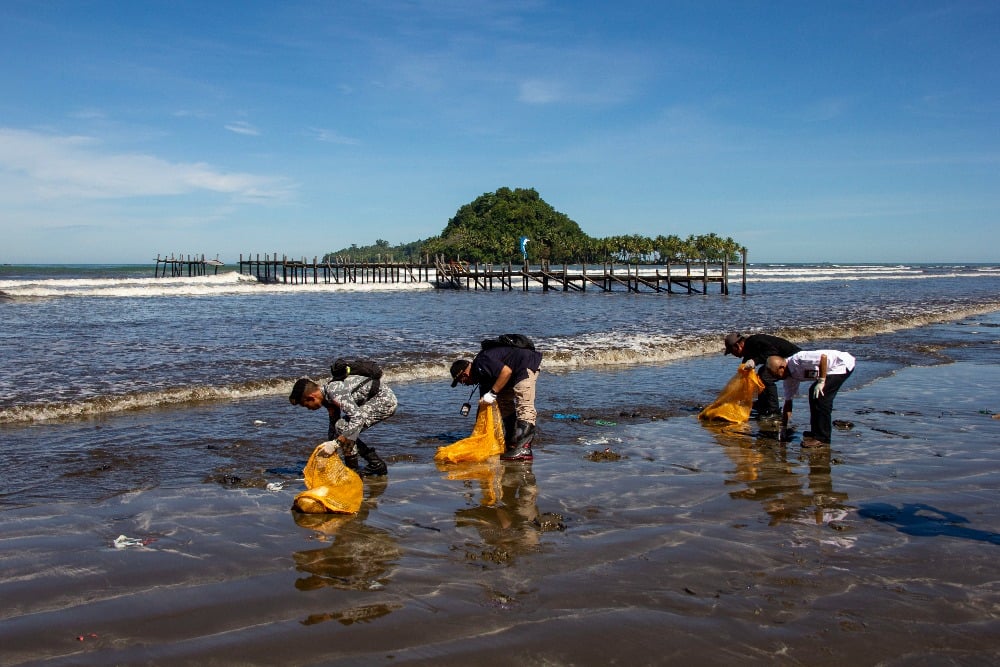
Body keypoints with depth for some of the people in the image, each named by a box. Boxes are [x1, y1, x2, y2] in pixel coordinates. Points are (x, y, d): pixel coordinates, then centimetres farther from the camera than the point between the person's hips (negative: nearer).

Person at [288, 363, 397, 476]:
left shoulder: (335, 392, -25)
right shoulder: (327, 395, 5)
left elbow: (358, 417, -33)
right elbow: (333, 426, 15)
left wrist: (336, 442, -34)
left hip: (385, 400, -10)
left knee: (343, 426, -17)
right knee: (348, 432, 8)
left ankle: (353, 470, -8)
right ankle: (376, 464, 16)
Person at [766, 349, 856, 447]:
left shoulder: (797, 360, -25)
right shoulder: (789, 377, 3)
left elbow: (823, 356, -33)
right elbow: (788, 402, 8)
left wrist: (821, 381, -28)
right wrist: (783, 427, 10)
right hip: (833, 369, 10)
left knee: (821, 396, -16)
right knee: (813, 393, 15)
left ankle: (822, 438, -11)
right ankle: (816, 433, 22)